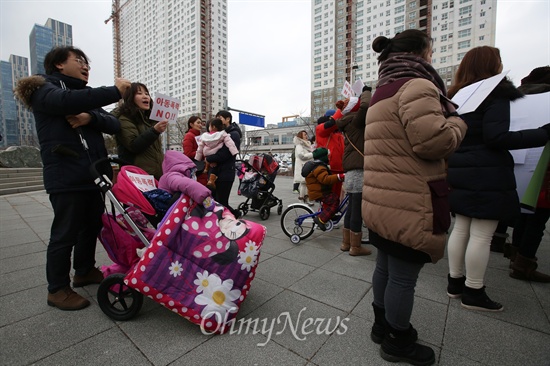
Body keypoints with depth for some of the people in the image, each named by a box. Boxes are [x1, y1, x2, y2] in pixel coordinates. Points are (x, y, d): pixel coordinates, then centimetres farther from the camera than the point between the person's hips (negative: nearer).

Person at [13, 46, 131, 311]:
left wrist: (91, 117, -14)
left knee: (92, 226, 15)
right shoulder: (44, 88, 2)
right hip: (66, 177, -7)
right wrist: (115, 91, -22)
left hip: (95, 174, 7)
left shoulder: (84, 96, 22)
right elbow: (67, 101, -24)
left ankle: (84, 271, 34)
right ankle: (57, 289, 17)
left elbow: (114, 125, 6)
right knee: (65, 233, 0)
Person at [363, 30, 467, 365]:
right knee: (404, 275, 6)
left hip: (385, 198, 10)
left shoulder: (385, 89, 22)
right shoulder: (416, 85, -9)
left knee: (386, 266, 20)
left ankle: (382, 325, 38)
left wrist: (443, 111, 22)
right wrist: (457, 120, 2)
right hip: (409, 202, -9)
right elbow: (434, 142, -18)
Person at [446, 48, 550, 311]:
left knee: (461, 228, 13)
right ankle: (473, 292, 12)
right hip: (487, 176, -7)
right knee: (482, 235, 1)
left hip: (460, 174, 7)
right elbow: (496, 137, -17)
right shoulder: (497, 94, -7)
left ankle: (455, 282, 25)